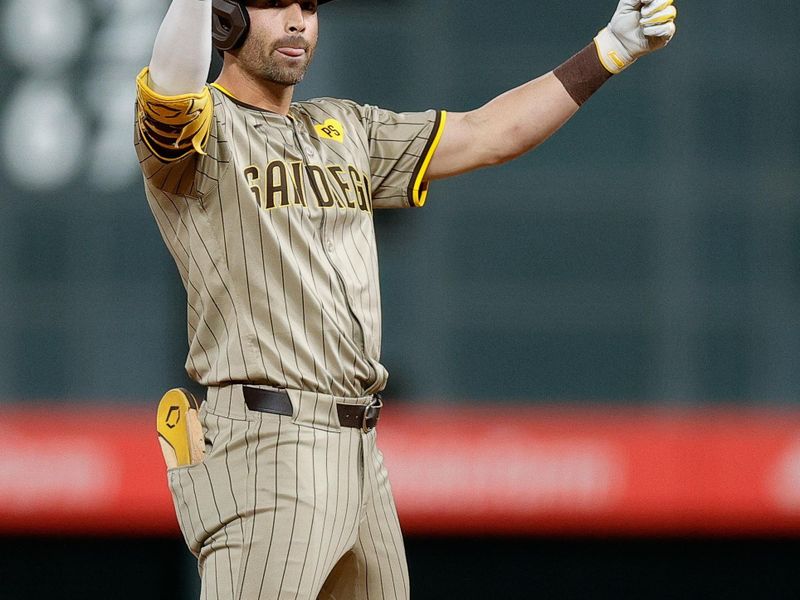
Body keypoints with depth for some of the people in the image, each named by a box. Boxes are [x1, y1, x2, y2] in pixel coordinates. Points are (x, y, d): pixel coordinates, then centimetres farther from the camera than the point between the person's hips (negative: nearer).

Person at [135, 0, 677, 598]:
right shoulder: (204, 127, -4)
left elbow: (482, 136, 21)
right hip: (265, 452, -8)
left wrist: (612, 49, 14)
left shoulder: (346, 129, 21)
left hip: (360, 453, 8)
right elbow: (170, 89, -28)